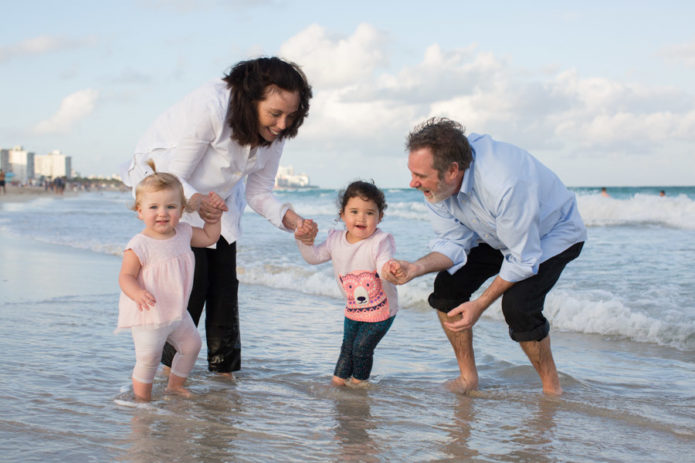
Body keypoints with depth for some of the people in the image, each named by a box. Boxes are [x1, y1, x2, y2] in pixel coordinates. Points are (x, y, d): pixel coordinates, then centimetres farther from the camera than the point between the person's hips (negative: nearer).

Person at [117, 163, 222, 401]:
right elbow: (126, 277, -21)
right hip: (148, 315, -7)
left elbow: (209, 237, 16)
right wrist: (138, 293, -40)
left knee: (192, 345, 19)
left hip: (177, 311, 7)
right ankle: (142, 399, 12)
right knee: (148, 357, -7)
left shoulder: (184, 233, -1)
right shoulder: (139, 246, -22)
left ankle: (175, 385, 39)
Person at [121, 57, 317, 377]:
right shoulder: (209, 107, -38)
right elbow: (173, 178, -32)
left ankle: (224, 369, 9)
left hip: (218, 193, 6)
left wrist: (289, 218, -28)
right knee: (192, 281, -14)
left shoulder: (274, 131, -17)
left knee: (225, 284, -2)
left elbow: (258, 192, -9)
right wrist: (197, 202, -54)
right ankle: (172, 367, 3)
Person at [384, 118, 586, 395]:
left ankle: (552, 388, -3)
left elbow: (523, 259, -31)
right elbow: (455, 243, -12)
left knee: (517, 305, -26)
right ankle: (468, 378, 8)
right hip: (498, 236, 7)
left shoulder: (503, 184, -43)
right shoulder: (437, 185, -22)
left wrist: (480, 305, -29)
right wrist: (415, 268, -31)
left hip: (552, 233, -7)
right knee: (447, 285, -7)